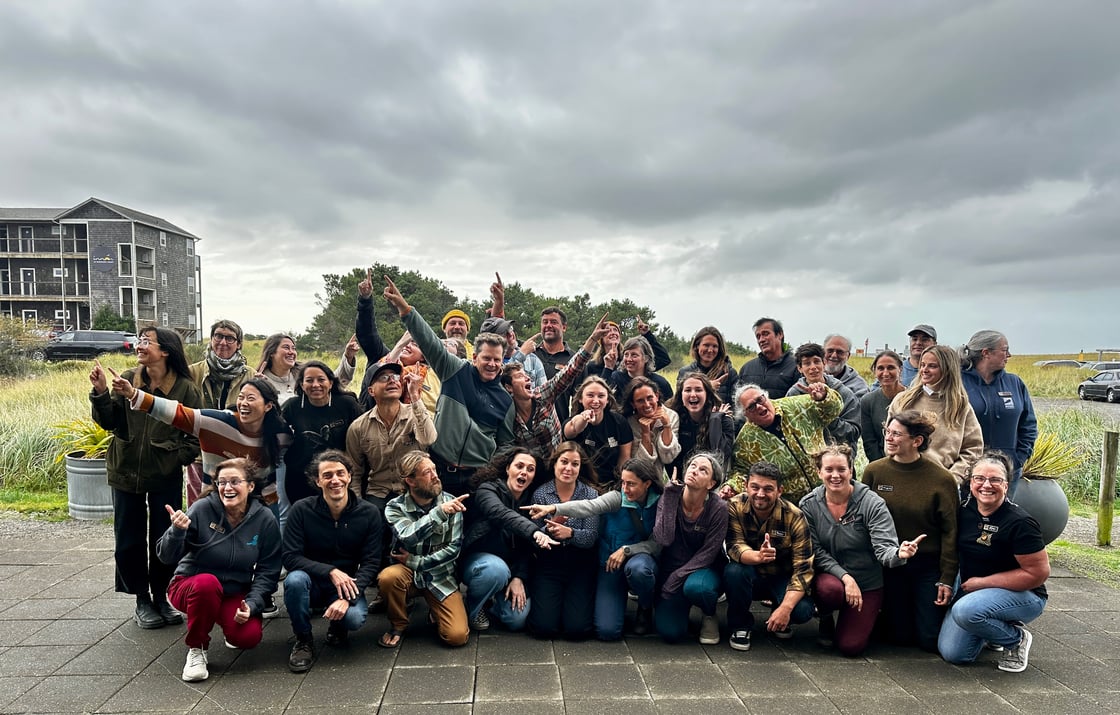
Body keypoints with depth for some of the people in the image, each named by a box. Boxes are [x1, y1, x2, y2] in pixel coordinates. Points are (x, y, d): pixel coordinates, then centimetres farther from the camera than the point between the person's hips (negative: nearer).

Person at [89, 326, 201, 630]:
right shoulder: (127, 380, -2)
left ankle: (161, 596, 27)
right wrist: (101, 392, -16)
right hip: (126, 473, 2)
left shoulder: (185, 388, -8)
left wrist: (178, 457, -14)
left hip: (166, 476, -2)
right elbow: (109, 422, -3)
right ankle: (142, 600, 26)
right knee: (129, 541, 10)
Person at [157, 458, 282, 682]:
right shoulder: (202, 509, -17)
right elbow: (167, 557, -16)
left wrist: (252, 604, -18)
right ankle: (196, 649, -10)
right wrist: (177, 531, -36)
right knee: (207, 582, -36)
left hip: (235, 594, 2)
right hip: (191, 586, -1)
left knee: (249, 637, -24)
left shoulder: (265, 520, -10)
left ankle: (231, 628, 16)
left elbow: (268, 572, -4)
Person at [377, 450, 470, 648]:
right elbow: (408, 537, -28)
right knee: (387, 577, -34)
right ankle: (398, 625, -3)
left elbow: (454, 548, -9)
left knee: (457, 636, -19)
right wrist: (439, 512, -38)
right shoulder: (395, 507, -9)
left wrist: (416, 562, -17)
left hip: (441, 576, 0)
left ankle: (435, 610, 16)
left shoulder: (451, 503, -7)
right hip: (408, 573, 0)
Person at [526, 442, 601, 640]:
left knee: (577, 629, -9)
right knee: (544, 627, -9)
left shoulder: (590, 494, -4)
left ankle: (575, 601, 23)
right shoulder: (540, 493, -5)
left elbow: (592, 536, -11)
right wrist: (549, 528, -27)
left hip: (580, 566, 0)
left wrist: (569, 533, -31)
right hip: (548, 565, 0)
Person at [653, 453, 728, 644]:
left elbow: (708, 553, -15)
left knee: (695, 587, -37)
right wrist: (670, 498, -27)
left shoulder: (718, 508, -17)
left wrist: (675, 579, -21)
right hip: (671, 568, 2)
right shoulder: (668, 499, -12)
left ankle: (709, 615, 0)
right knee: (670, 632, -14)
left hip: (704, 569, -1)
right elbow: (663, 540, -25)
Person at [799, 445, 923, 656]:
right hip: (829, 576, 0)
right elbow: (816, 552, -10)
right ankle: (826, 620, 2)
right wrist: (845, 577, -23)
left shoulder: (872, 503, -15)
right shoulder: (808, 504, -9)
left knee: (850, 647, -9)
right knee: (830, 589, -36)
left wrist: (899, 554, -45)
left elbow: (884, 547, -22)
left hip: (867, 583, 0)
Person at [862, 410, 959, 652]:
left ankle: (925, 610, 35)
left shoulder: (941, 478, -13)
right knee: (902, 636, 6)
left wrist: (947, 579, -8)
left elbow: (950, 532, -8)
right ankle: (888, 613, 38)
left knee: (931, 640, 5)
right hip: (889, 564, 2)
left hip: (928, 565, -1)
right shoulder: (874, 471, -7)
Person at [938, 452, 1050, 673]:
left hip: (1022, 595, -6)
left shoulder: (1019, 522, -21)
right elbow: (955, 550, 15)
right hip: (972, 590, 6)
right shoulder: (965, 511, -2)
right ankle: (993, 627, 21)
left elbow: (1039, 573, -20)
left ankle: (1017, 638, -4)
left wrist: (983, 582, -17)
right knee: (952, 653, -6)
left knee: (966, 611, -34)